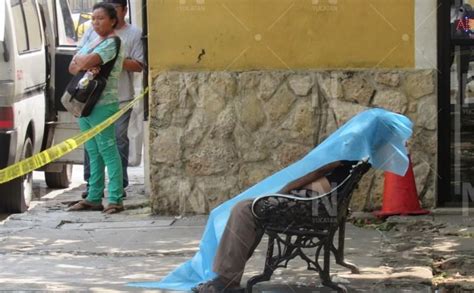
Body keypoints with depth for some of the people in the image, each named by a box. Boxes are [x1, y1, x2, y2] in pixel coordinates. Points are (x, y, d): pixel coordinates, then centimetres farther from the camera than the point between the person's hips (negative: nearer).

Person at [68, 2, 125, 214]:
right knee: (93, 153, 11)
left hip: (103, 104, -9)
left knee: (108, 150, -8)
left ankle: (115, 199, -8)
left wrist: (81, 63, 2)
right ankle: (94, 198, 15)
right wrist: (87, 66, -12)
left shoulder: (112, 43, -8)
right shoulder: (91, 42, 19)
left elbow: (86, 62, -21)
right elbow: (72, 67, 8)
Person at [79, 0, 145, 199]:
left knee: (119, 141, -1)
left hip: (121, 98, -3)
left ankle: (120, 185, 6)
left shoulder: (134, 33, 3)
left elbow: (139, 65, -3)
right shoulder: (93, 31, 12)